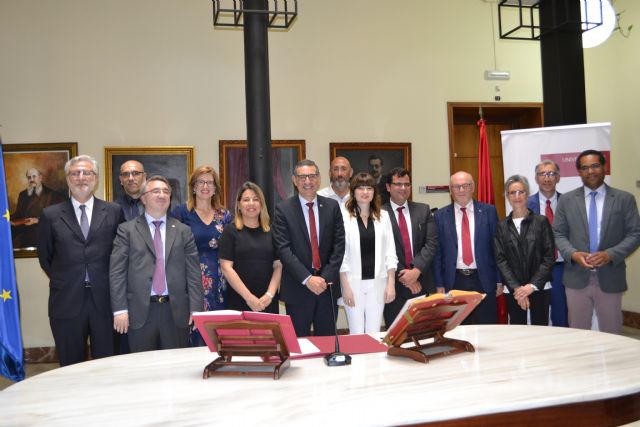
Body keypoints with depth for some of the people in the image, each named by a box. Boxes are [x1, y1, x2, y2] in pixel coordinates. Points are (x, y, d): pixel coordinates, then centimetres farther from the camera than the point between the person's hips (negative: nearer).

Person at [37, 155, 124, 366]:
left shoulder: (114, 212, 4)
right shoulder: (51, 215, 5)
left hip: (104, 300, 0)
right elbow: (45, 256, 11)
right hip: (66, 301, 1)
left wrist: (103, 282, 3)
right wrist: (63, 282, 7)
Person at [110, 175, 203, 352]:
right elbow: (117, 272, 0)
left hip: (176, 311, 1)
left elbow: (193, 273, 5)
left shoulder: (183, 231, 10)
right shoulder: (127, 230, 6)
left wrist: (196, 309, -3)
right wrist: (120, 310, -8)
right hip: (140, 311, -1)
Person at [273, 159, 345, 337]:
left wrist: (326, 278, -8)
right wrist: (307, 279, -16)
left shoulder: (332, 206, 5)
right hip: (297, 288, -2)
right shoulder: (283, 209, -3)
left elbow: (339, 244, 1)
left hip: (328, 286, 2)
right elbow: (284, 249, -9)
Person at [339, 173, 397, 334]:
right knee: (356, 333, 4)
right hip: (353, 282, -3)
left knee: (374, 333, 9)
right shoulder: (344, 216, -6)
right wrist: (345, 286, -9)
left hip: (377, 283, 3)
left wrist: (391, 284, 0)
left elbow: (390, 252, 6)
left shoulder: (383, 216, 6)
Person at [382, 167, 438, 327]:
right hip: (394, 284, -3)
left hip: (422, 282, 3)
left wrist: (416, 270, -12)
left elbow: (432, 243, 1)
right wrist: (402, 275, -11)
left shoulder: (423, 210, 9)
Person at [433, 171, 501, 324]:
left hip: (484, 281, 0)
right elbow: (437, 252, 3)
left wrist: (499, 280, 1)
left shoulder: (488, 211, 3)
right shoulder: (440, 215, 3)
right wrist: (439, 284, -1)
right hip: (454, 282, 0)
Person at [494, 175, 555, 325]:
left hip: (539, 288, -1)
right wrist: (516, 288, -9)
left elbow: (549, 257, -1)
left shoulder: (541, 221, 2)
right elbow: (500, 260, 1)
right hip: (513, 290, 1)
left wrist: (532, 285, -10)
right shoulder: (502, 226, 6)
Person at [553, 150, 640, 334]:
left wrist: (610, 254, -16)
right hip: (576, 278, 1)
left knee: (611, 334, 9)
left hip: (610, 278, -1)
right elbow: (558, 234, 4)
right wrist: (573, 254, -14)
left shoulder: (625, 199, 2)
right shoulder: (566, 200, 5)